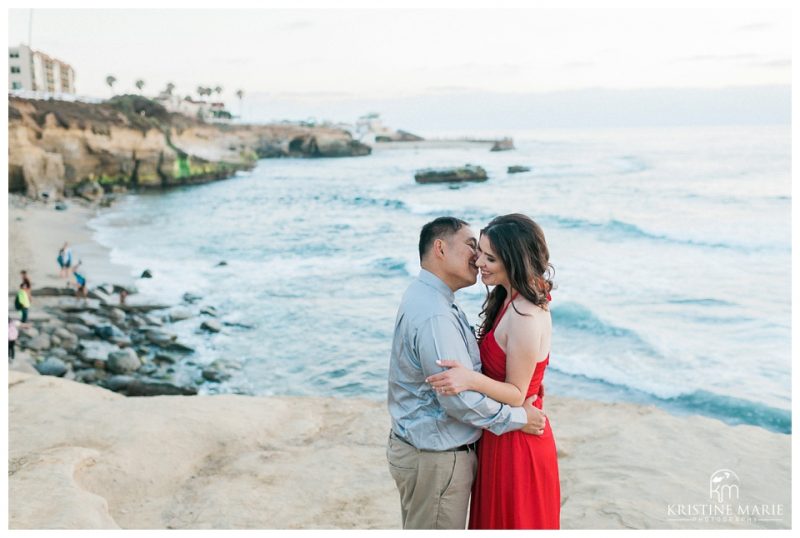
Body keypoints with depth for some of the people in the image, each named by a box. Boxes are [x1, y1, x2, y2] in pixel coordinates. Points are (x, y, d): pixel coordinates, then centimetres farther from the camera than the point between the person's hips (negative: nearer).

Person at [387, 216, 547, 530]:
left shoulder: (427, 297, 6)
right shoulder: (433, 315, -28)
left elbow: (462, 365, 14)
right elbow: (460, 399, -27)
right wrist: (518, 418, -14)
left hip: (419, 445, 10)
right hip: (435, 460, -10)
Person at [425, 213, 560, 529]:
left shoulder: (525, 318, -28)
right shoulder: (511, 298, 1)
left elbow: (517, 394, -22)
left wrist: (471, 380, -36)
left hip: (515, 444, -9)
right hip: (502, 436, 9)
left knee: (513, 522, 11)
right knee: (497, 520, 24)